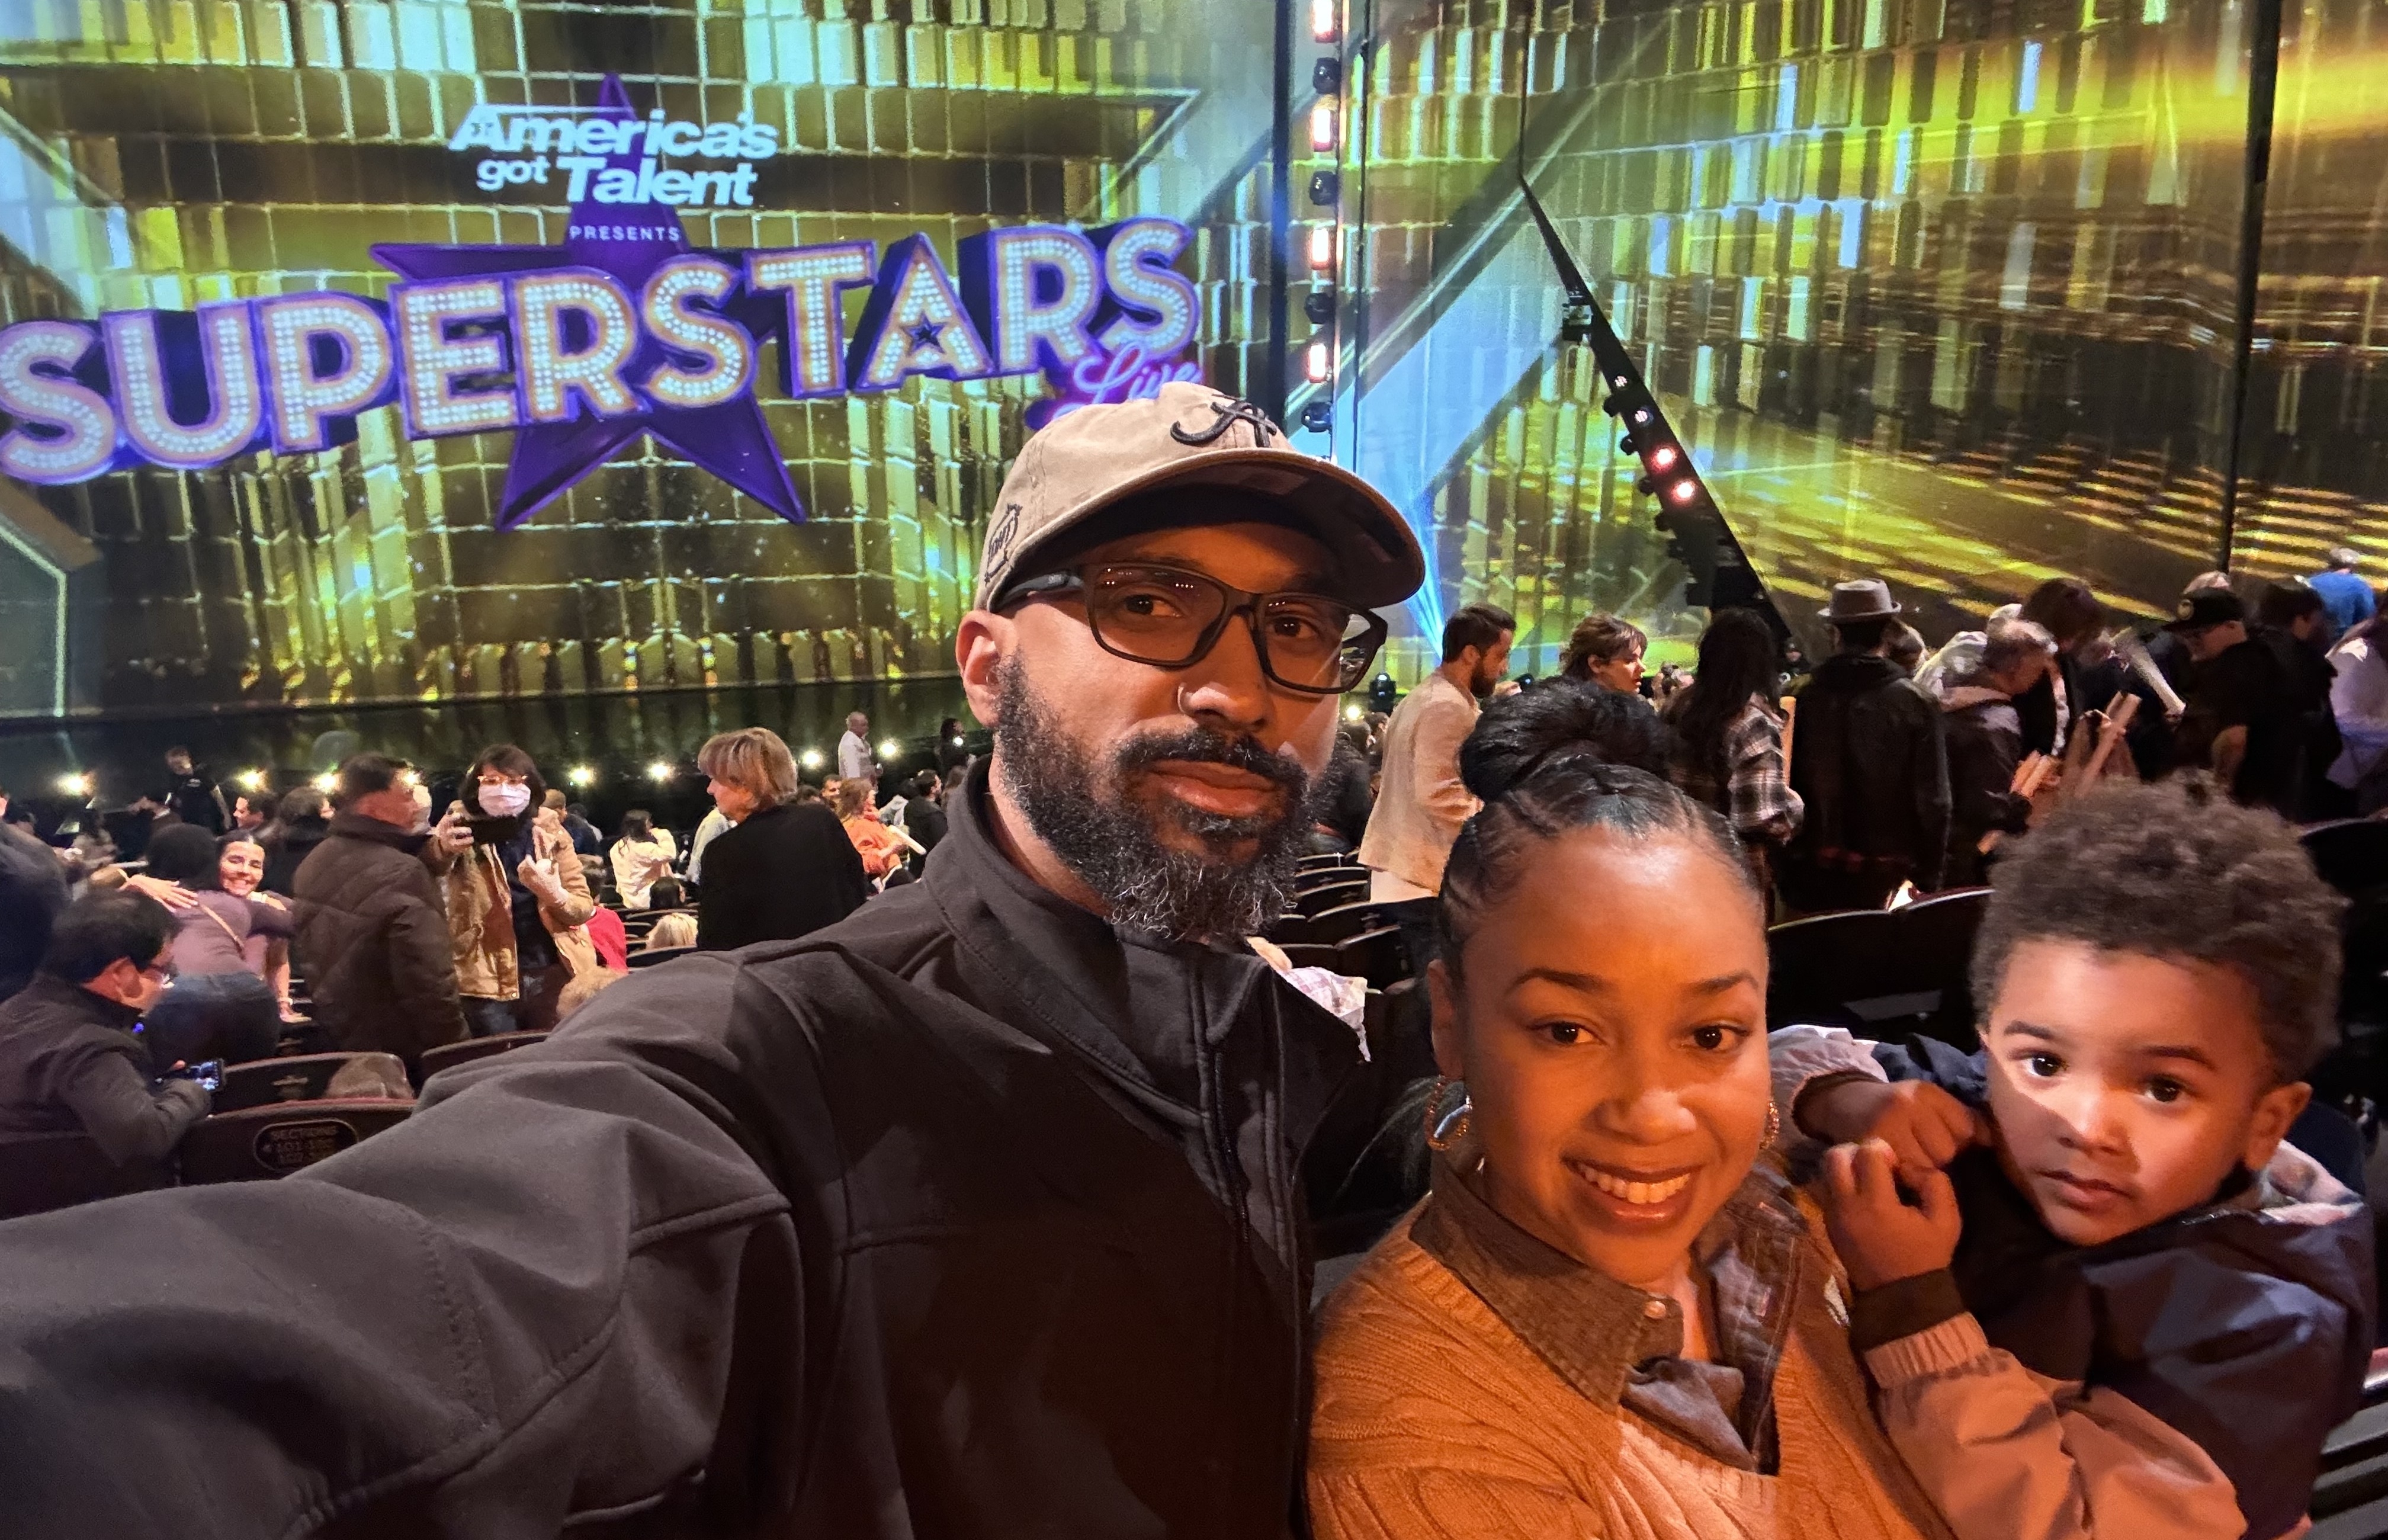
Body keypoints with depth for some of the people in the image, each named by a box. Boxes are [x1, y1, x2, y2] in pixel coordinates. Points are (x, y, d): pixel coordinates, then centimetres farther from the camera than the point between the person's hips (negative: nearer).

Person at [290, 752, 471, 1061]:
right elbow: (431, 982, -27)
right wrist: (455, 1049, -18)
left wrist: (434, 854, 7)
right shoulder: (404, 874, -25)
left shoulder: (313, 864, 4)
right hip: (395, 1051, -9)